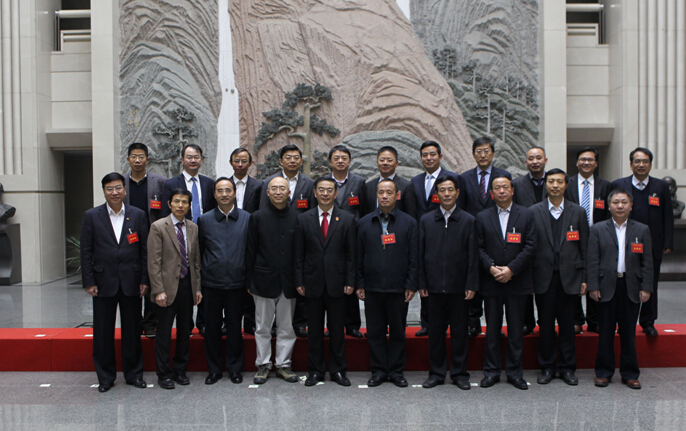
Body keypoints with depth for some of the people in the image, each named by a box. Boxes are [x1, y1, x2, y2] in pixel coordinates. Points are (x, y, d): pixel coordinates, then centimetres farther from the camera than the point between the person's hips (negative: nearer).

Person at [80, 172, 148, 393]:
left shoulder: (138, 215, 3)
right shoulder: (91, 216, 1)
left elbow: (145, 250, 4)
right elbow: (86, 252, 1)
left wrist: (144, 279, -1)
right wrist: (88, 282, -4)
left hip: (131, 283, 0)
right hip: (104, 283, 0)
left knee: (132, 331, 9)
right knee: (103, 333, 7)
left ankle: (134, 373, 22)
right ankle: (105, 377, 21)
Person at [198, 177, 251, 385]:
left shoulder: (247, 218, 1)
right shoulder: (205, 220, 4)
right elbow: (199, 252, 8)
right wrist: (200, 278, 6)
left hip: (236, 282, -1)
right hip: (212, 283, 1)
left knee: (234, 326, 8)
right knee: (212, 327, 8)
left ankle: (234, 368, 23)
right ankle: (214, 369, 22)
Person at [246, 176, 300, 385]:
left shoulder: (297, 218, 2)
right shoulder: (257, 217, 1)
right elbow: (250, 252, 2)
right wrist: (249, 281, -1)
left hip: (288, 281, 1)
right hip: (264, 280, -1)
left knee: (287, 327, 9)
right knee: (262, 327, 8)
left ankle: (283, 364, 23)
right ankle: (263, 365, 21)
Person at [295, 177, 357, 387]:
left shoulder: (347, 220, 3)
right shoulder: (304, 219, 5)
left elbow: (351, 254, 2)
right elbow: (299, 254, 4)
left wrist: (350, 281, -4)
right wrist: (299, 281, -1)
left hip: (337, 282, 0)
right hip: (313, 283, 1)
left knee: (337, 329, 7)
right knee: (314, 330, 9)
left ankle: (338, 370, 20)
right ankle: (315, 371, 21)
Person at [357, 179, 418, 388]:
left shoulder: (408, 223, 3)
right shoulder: (364, 223, 7)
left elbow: (414, 258, 1)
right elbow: (359, 256, 7)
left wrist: (411, 285, -5)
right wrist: (359, 284, 3)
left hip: (398, 288, -1)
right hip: (372, 288, 1)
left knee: (398, 331, 8)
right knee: (375, 331, 7)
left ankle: (396, 371, 21)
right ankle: (379, 370, 20)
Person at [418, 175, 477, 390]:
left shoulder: (468, 221, 3)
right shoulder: (426, 220, 7)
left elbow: (473, 256, 0)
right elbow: (421, 254, 6)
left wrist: (471, 285, -5)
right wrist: (421, 283, 1)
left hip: (459, 286, -1)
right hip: (434, 286, 1)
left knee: (460, 332, 6)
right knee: (435, 331, 8)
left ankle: (459, 373, 20)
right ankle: (436, 373, 21)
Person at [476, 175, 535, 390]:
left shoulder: (526, 215, 4)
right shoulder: (482, 217, 7)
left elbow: (530, 246, -3)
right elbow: (479, 248, 3)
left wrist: (511, 269, -13)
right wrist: (491, 267, -13)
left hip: (517, 281, 0)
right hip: (491, 282, 1)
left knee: (516, 329, 6)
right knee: (492, 329, 7)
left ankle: (515, 372, 17)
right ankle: (492, 371, 18)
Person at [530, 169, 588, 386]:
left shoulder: (578, 212, 6)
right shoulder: (534, 212, 3)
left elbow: (584, 248, 6)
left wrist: (584, 278, 2)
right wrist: (530, 277, -2)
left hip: (569, 277, 1)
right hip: (544, 277, -1)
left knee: (567, 323, 8)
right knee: (545, 323, 6)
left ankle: (567, 367, 21)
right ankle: (547, 367, 19)